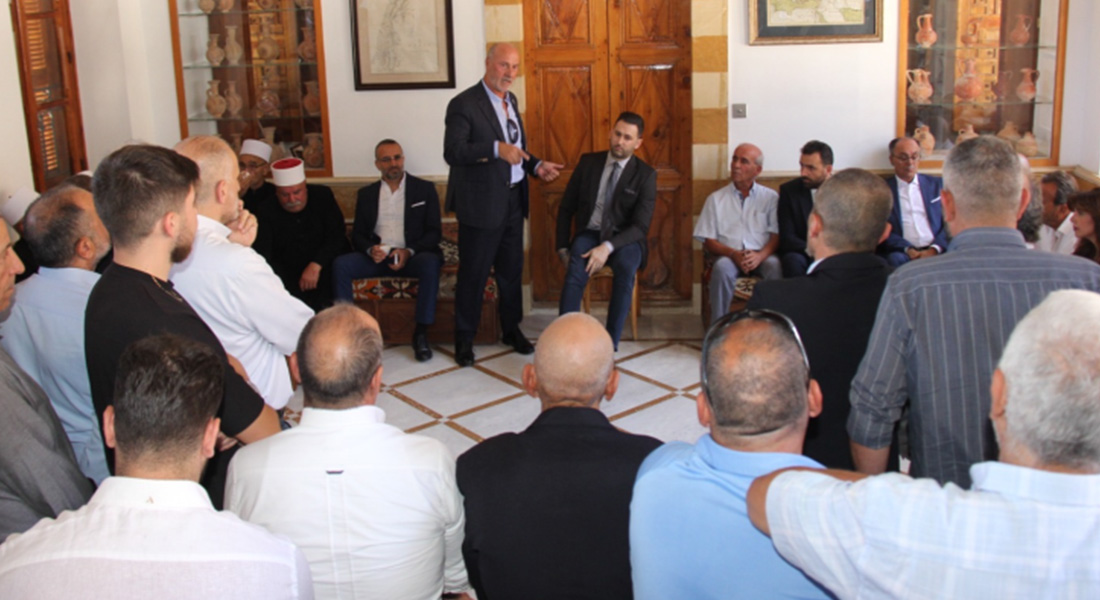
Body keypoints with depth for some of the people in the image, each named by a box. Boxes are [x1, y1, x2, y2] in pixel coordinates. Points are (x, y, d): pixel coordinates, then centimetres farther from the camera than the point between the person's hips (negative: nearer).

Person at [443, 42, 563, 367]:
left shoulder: (511, 101, 14)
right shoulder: (464, 104, -12)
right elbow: (453, 152, -23)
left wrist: (536, 166, 7)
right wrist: (496, 149, -32)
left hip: (513, 200, 7)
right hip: (481, 203, -7)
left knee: (511, 270, 16)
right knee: (474, 274, 2)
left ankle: (512, 329, 31)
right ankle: (464, 340, 16)